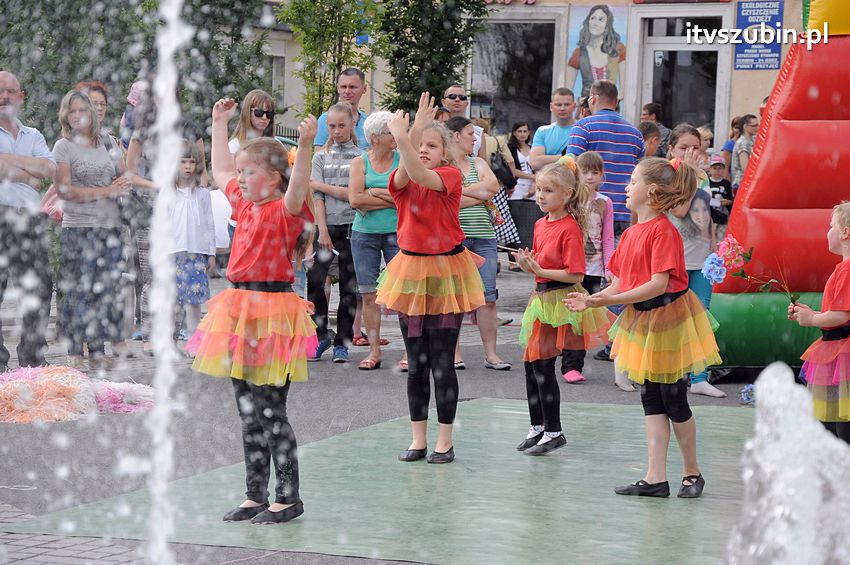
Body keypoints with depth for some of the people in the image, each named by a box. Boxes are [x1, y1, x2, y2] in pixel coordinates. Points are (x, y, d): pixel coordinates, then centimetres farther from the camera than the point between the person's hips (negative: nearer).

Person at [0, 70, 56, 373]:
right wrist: (30, 175, -3)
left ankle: (33, 359, 12)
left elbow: (49, 168, 2)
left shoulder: (33, 136, 20)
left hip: (30, 219, 5)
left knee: (41, 286, 3)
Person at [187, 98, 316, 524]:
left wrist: (305, 147, -46)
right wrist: (220, 124, 33)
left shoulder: (285, 210, -10)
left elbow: (298, 188, -33)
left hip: (272, 309, -8)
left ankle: (288, 497, 3)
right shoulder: (245, 204, 13)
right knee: (249, 413, 12)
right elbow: (220, 171, 29)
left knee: (271, 412, -5)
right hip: (239, 309, 8)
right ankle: (256, 495, 18)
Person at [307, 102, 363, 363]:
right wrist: (323, 231, -8)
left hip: (351, 226, -2)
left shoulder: (361, 157, 3)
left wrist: (320, 185, -3)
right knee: (314, 281, -10)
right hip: (326, 226, 2)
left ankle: (342, 343, 8)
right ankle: (320, 336, 5)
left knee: (348, 286, 1)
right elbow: (317, 198, 2)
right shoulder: (321, 157, 10)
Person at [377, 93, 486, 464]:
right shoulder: (402, 180, 2)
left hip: (445, 273, -4)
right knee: (416, 362, 8)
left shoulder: (451, 176, -8)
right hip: (410, 271, 4)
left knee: (442, 361, -2)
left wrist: (401, 137, -41)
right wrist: (414, 129, -36)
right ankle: (418, 439, 15)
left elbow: (423, 176, -29)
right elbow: (407, 173, -24)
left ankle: (445, 441, 6)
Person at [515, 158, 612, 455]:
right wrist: (528, 265, 0)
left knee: (543, 365, -5)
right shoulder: (540, 224, 10)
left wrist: (540, 270, -21)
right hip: (540, 297, 8)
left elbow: (575, 275, -19)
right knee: (531, 363, 11)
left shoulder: (569, 229, -16)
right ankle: (537, 427, 24)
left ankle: (553, 432, 6)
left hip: (559, 302, -8)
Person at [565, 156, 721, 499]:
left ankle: (692, 474, 16)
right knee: (651, 401, 7)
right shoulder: (631, 234, 10)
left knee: (674, 400, 1)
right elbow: (620, 284, 11)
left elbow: (659, 284, -24)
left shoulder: (663, 231, -17)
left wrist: (613, 300, -27)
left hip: (668, 318, -9)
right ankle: (656, 477, 9)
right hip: (641, 321, 9)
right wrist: (590, 300, -4)